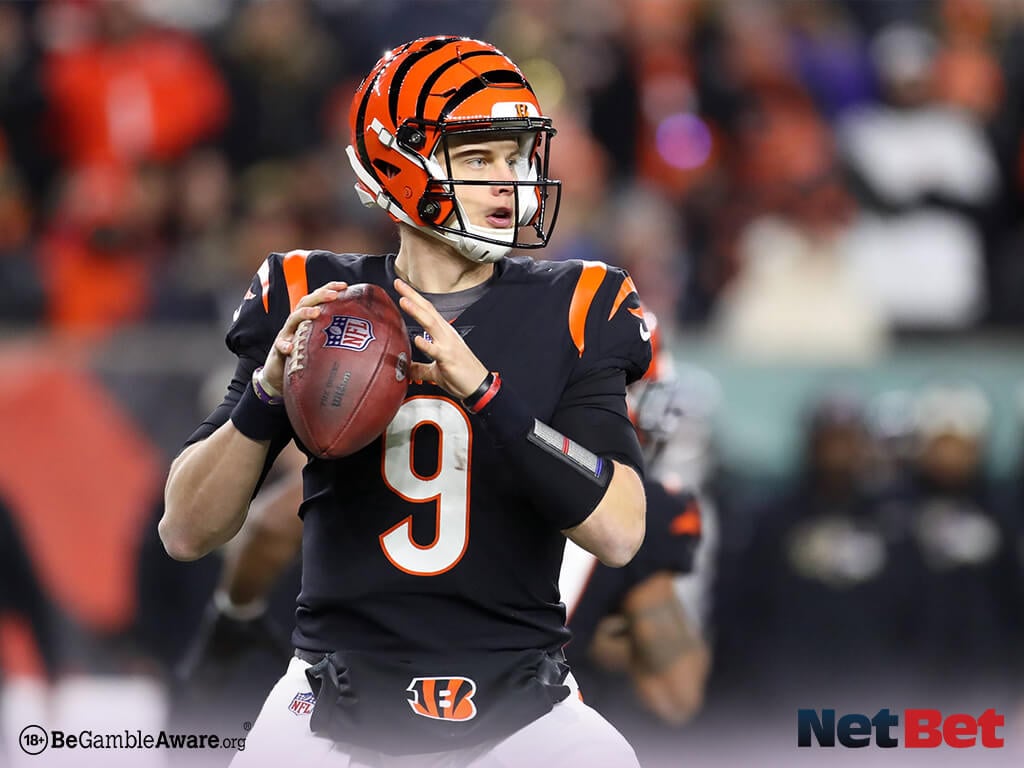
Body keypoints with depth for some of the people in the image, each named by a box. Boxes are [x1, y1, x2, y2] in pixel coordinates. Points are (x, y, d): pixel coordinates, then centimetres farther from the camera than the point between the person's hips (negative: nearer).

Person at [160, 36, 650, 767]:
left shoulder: (571, 312, 1)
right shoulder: (311, 302, 2)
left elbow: (620, 533, -12)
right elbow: (186, 534, -1)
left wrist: (484, 391, -23)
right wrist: (269, 391, -18)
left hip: (516, 702, 0)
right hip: (337, 706, 0)